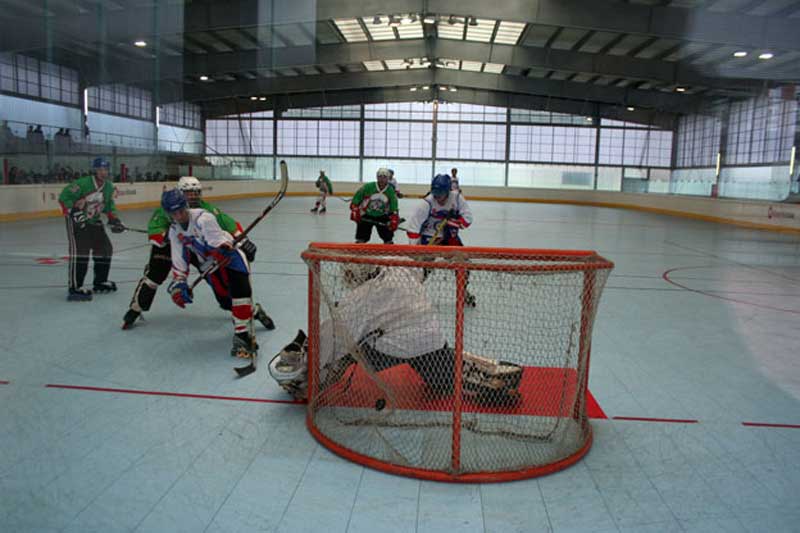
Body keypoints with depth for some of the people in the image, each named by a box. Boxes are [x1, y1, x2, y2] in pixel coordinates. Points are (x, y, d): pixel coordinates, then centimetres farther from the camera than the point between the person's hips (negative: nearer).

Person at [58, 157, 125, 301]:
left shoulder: (109, 187, 2)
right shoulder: (82, 183, -22)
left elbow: (109, 206, 14)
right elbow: (63, 197, -20)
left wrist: (114, 220, 1)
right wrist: (73, 211, -26)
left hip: (94, 221, 8)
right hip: (76, 220, -8)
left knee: (105, 248, 9)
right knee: (80, 251, -18)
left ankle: (100, 282, 25)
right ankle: (75, 288, -17)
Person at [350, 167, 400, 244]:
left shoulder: (390, 191, -8)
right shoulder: (368, 187, -15)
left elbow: (394, 207, -7)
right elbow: (357, 197, -6)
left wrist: (394, 219, -18)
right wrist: (355, 210, -12)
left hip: (382, 216, 2)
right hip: (366, 216, -1)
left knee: (388, 237, -3)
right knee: (361, 238, -1)